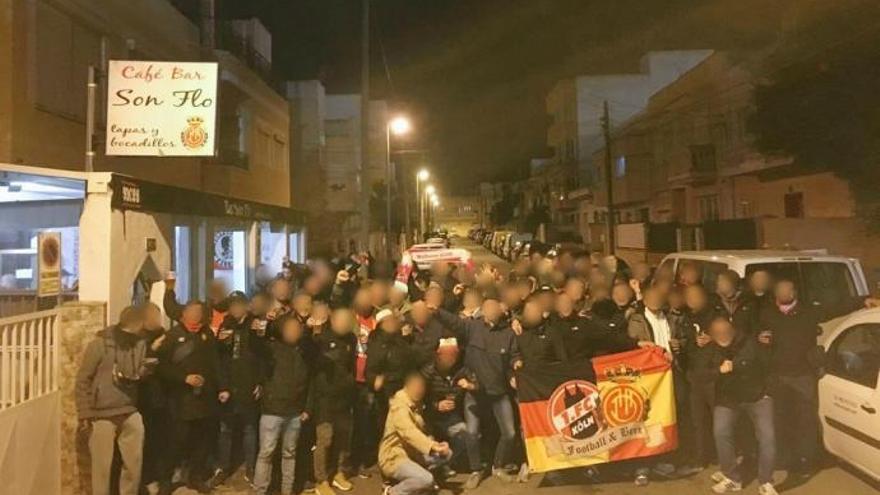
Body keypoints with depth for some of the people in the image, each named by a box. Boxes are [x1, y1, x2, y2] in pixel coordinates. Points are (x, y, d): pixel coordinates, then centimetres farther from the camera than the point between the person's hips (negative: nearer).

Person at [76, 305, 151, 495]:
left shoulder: (140, 344, 1)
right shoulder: (99, 344, -12)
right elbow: (83, 381, -7)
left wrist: (143, 372, -15)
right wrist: (84, 415, -9)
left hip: (130, 413, 4)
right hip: (102, 415, -4)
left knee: (134, 463, 10)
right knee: (102, 465, 8)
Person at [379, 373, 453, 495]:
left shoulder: (416, 405, 8)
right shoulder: (400, 407, -22)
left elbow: (422, 430, 14)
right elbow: (409, 432, -38)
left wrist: (435, 444, -6)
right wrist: (432, 446, -50)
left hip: (412, 453, 9)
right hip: (394, 458, -9)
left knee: (447, 453, 1)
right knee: (426, 479, -30)